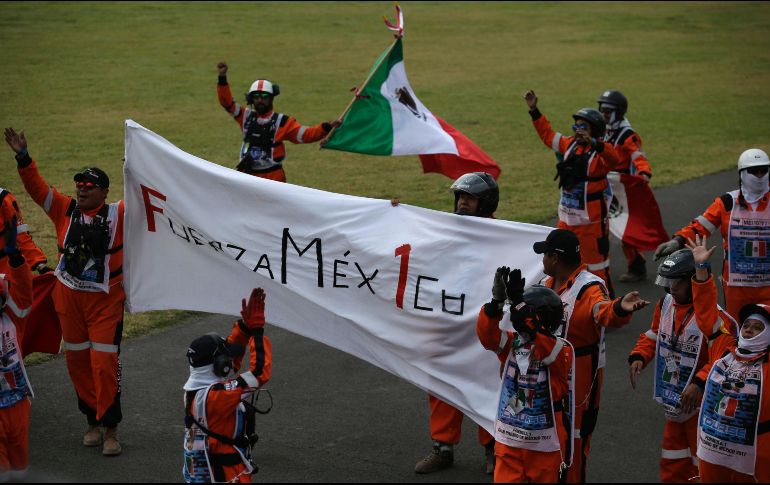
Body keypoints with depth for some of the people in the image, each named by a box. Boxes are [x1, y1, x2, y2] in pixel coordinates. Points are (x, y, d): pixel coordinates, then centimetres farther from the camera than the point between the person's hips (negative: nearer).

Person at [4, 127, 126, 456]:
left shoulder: (117, 214, -5)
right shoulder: (64, 210, 1)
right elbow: (37, 187, -2)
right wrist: (23, 158, -13)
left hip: (106, 300, -4)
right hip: (68, 298, 4)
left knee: (105, 363, -5)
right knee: (77, 361, 11)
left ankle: (110, 428, 4)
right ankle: (93, 421, 27)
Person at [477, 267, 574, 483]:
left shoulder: (562, 351, -15)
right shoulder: (512, 343, -1)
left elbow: (543, 347, -34)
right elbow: (487, 334, -16)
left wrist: (518, 303, -43)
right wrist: (497, 301, -32)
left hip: (545, 442, -3)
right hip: (509, 439, 3)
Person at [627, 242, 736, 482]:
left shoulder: (713, 317, -27)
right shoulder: (666, 304, -2)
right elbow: (653, 335, 12)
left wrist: (700, 384, -39)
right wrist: (638, 357, -5)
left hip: (701, 402, -8)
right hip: (673, 399, 8)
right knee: (673, 462, 22)